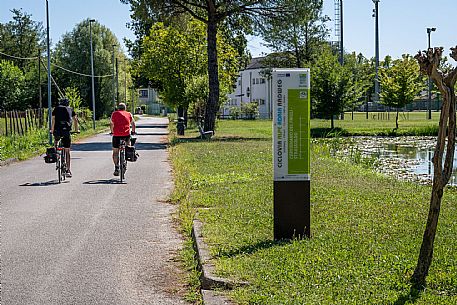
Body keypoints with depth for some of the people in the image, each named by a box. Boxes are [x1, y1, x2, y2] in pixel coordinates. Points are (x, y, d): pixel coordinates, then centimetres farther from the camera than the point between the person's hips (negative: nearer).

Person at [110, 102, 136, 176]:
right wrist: (133, 131, 29)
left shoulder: (114, 114, 10)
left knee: (115, 152, 8)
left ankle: (116, 168, 2)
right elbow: (133, 124, 13)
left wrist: (112, 132, 21)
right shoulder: (129, 114, 13)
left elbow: (111, 124, 6)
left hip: (116, 135, -1)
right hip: (126, 134, 1)